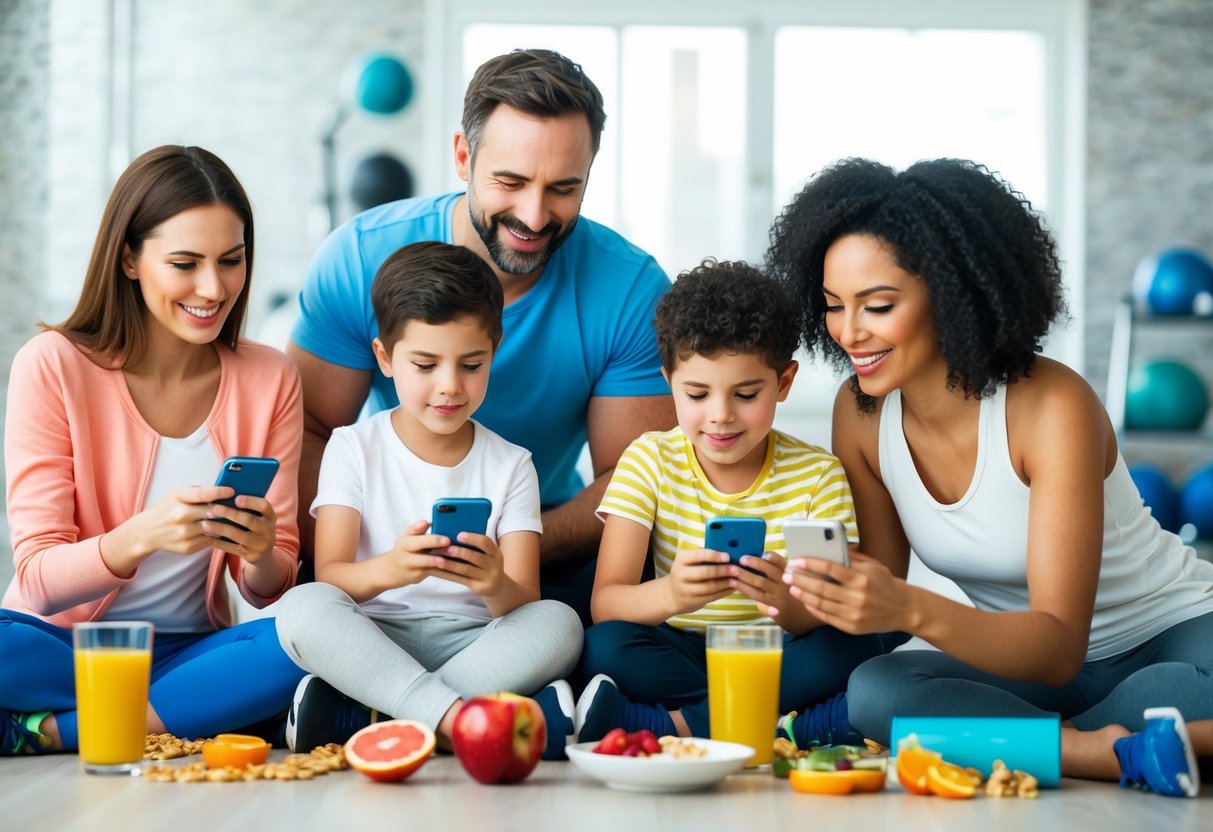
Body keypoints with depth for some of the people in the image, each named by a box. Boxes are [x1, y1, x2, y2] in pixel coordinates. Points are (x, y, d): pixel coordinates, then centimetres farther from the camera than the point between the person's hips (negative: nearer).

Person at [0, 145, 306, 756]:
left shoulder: (269, 379, 2)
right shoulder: (53, 367, -6)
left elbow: (271, 592, 3)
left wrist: (261, 556, -22)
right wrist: (142, 536, -32)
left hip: (189, 652, 3)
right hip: (59, 646, -3)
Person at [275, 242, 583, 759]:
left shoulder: (510, 465, 10)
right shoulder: (353, 449, 7)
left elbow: (525, 604, -2)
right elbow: (329, 577, -7)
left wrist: (497, 585, -28)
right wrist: (386, 570, -31)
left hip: (474, 645, 1)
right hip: (368, 642, -1)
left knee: (558, 624, -29)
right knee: (302, 607, -31)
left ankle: (353, 719, -31)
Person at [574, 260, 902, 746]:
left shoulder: (818, 474, -1)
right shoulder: (650, 460, -1)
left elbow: (834, 625, -9)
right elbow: (604, 603, -13)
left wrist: (790, 605, -34)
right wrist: (671, 594, -36)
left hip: (776, 659, 1)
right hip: (676, 656, 0)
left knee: (857, 650, -28)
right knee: (607, 645, -29)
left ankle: (670, 722, -28)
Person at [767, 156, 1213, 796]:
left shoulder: (1052, 407, -23)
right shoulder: (861, 412, -6)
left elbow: (1059, 646, -28)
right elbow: (880, 594, -1)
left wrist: (914, 610, -45)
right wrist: (807, 600, -23)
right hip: (1034, 661, 6)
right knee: (873, 691, -26)